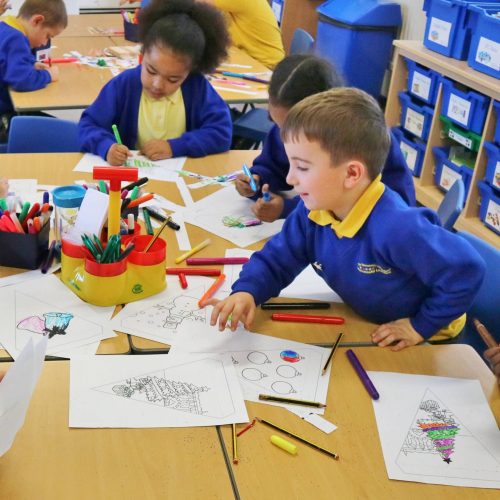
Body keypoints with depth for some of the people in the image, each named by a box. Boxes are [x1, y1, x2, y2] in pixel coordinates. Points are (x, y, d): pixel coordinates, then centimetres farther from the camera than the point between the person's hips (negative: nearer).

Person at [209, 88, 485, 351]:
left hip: (421, 341, -6)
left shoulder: (396, 229, -36)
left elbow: (466, 270, -30)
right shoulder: (310, 213, -13)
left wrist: (422, 325, -19)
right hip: (366, 325, 6)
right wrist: (246, 291, -24)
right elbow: (276, 259, -3)